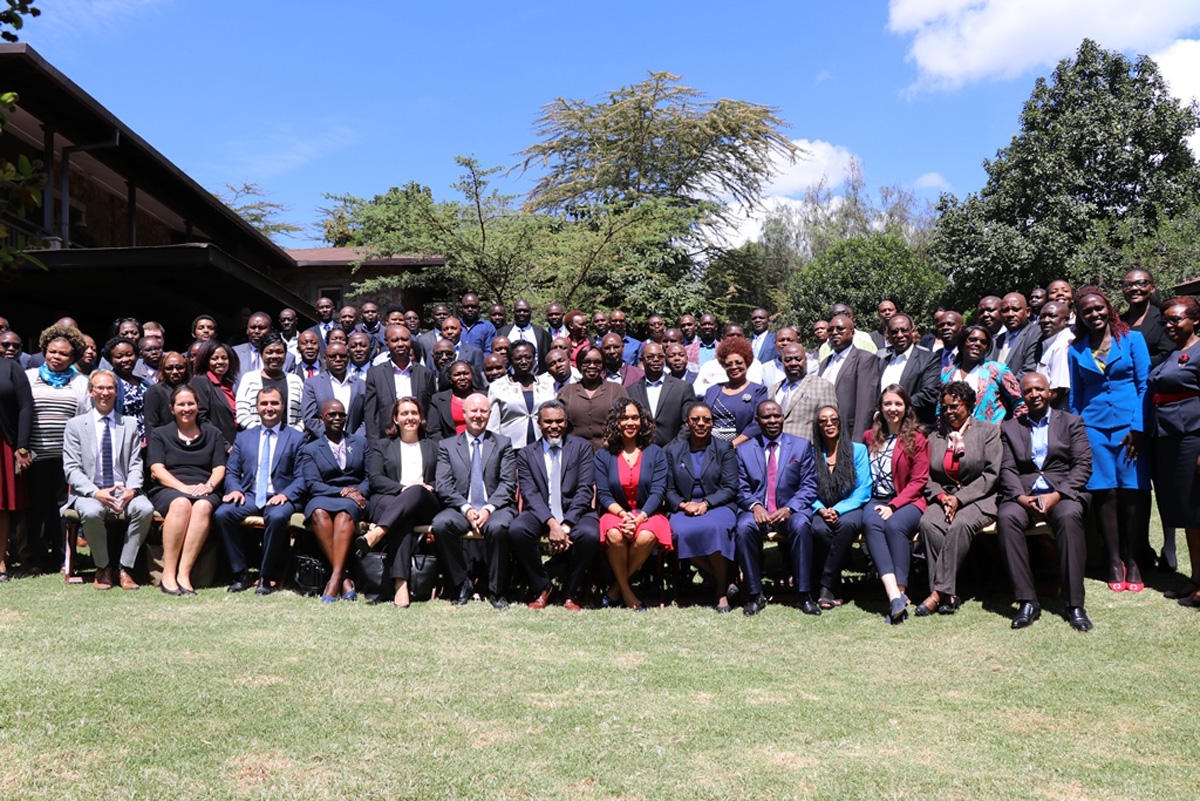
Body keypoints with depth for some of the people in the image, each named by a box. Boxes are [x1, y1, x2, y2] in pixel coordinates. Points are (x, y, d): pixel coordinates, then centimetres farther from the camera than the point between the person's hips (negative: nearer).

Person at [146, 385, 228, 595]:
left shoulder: (213, 434, 21)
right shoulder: (160, 434, 18)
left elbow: (219, 468, 11)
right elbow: (157, 469, 3)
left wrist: (209, 485, -12)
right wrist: (183, 487, -14)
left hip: (204, 492, 1)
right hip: (167, 490, -1)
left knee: (203, 506, -36)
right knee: (181, 503, -38)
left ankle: (183, 574, -40)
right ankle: (168, 574, -37)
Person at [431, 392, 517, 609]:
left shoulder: (503, 443, 14)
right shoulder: (447, 445, 15)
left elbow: (508, 484, 4)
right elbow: (443, 487, 4)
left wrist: (488, 509, -13)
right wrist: (466, 509, -13)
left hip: (495, 508, -1)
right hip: (460, 509, 1)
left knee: (497, 527, -35)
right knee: (440, 524, -31)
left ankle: (495, 590, -17)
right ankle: (462, 585, -13)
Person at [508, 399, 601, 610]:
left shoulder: (581, 447, 7)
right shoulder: (526, 454, 9)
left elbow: (584, 490, -3)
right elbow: (530, 494, -4)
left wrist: (566, 525, -17)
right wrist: (552, 523, -21)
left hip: (575, 512, -1)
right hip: (540, 514, 1)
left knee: (589, 534, -33)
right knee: (516, 530, -30)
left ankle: (570, 592, -6)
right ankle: (542, 587, -5)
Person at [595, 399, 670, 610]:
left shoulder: (655, 453, 7)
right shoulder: (603, 455, 7)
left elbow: (658, 492, -3)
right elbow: (603, 495, 0)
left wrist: (639, 518, -20)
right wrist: (624, 514, -19)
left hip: (648, 514, 0)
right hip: (615, 513, 0)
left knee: (646, 537, -34)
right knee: (614, 535, -34)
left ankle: (616, 590, -13)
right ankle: (627, 593, -13)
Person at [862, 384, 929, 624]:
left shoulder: (916, 439, 5)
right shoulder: (870, 437, 16)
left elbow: (918, 480, 0)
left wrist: (893, 506, -12)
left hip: (907, 502, -2)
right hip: (876, 500, 2)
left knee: (894, 525, -35)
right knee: (871, 523, -32)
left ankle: (901, 593, -35)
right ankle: (894, 594, -44)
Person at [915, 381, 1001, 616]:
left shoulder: (988, 431, 7)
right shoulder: (935, 437, 19)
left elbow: (991, 474, -3)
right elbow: (927, 478, 14)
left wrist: (959, 498, -12)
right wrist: (941, 496, -8)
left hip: (978, 499, -3)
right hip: (943, 498, 3)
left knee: (960, 525, -36)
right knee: (927, 523, -30)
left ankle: (939, 593, -35)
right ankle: (949, 595, -30)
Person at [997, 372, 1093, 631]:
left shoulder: (1071, 422, 16)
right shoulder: (1010, 427, 20)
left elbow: (1083, 464, 3)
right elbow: (1008, 469, 8)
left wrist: (1056, 495, -13)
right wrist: (1021, 497, -13)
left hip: (1063, 492, -1)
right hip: (1024, 494, 1)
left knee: (1069, 516, -36)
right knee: (1006, 517, -32)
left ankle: (1075, 604, -30)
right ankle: (1027, 601, -28)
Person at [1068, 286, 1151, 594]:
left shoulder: (1132, 339, 4)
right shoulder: (1076, 351, 11)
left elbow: (1145, 384, 0)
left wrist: (1138, 427, -9)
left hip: (1130, 426, -2)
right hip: (1094, 427, 2)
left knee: (1133, 492, -3)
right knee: (1105, 493, 1)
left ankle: (1133, 562, 7)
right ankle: (1114, 561, 10)